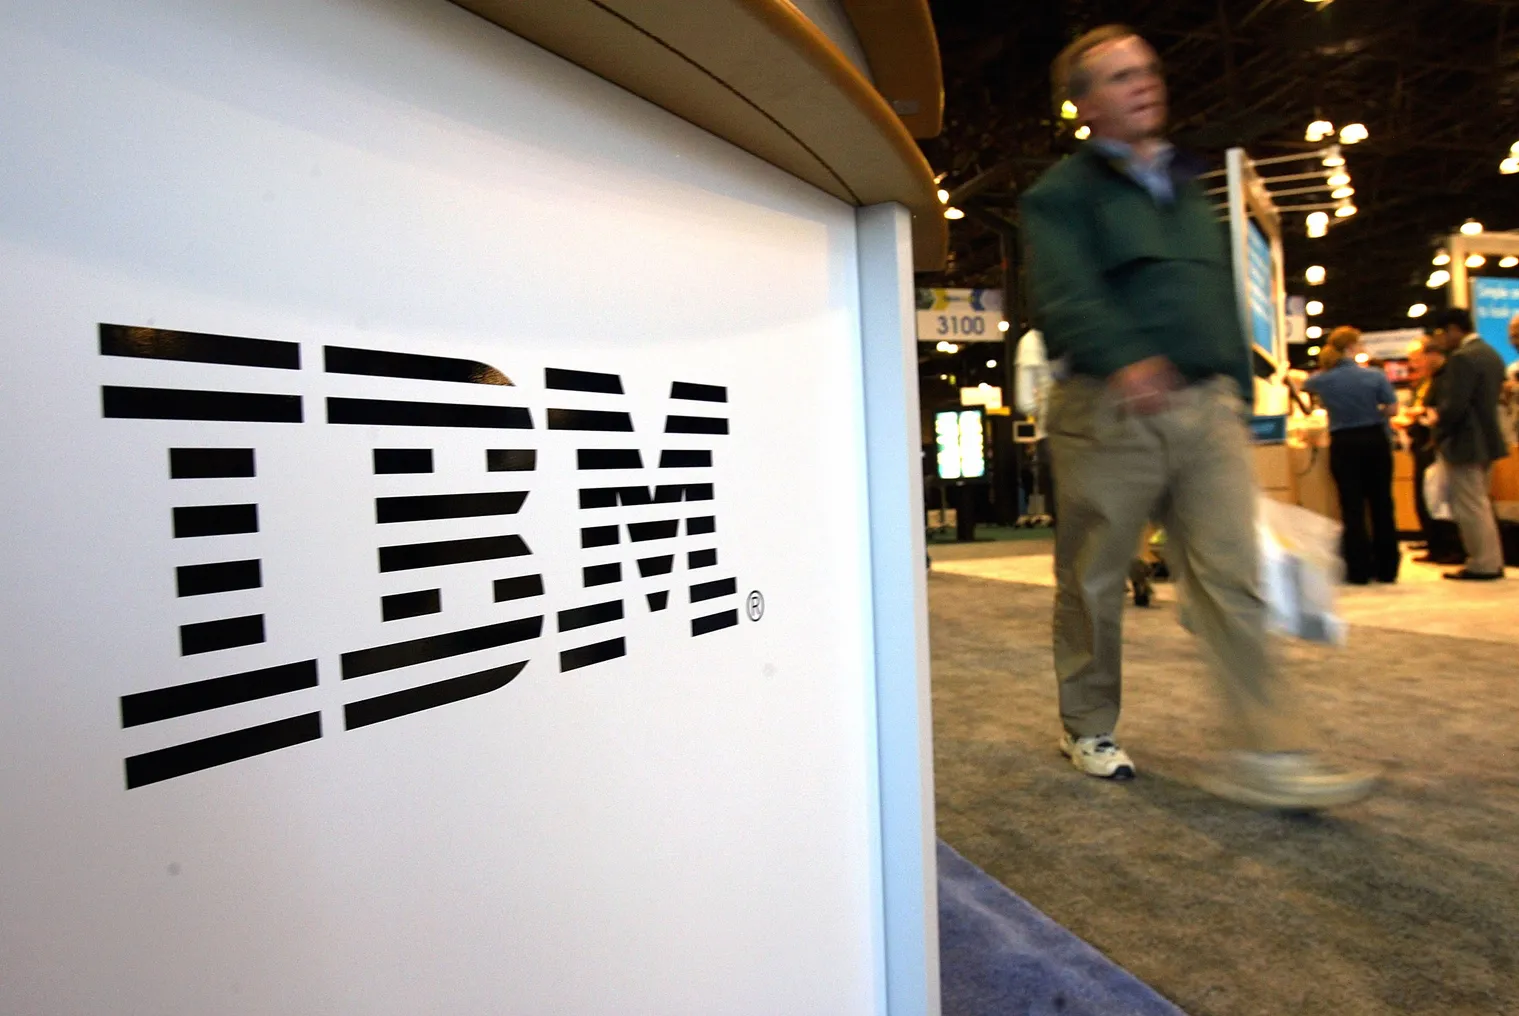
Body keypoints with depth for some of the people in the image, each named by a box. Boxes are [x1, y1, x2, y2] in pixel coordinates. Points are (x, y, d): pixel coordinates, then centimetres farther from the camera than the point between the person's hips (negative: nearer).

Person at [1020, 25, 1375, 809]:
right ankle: (1088, 731, 22)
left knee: (1233, 578, -3)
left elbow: (1223, 298, 25)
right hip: (1108, 411, -5)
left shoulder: (1186, 186, 24)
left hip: (1207, 406, 6)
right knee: (1093, 582, 5)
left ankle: (1268, 754, 2)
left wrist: (1237, 388, 19)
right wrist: (1126, 360, -36)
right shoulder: (1061, 195, 1)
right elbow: (1066, 295, -18)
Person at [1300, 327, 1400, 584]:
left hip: (1343, 445, 0)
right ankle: (1386, 569, 15)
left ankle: (1359, 570, 4)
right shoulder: (1375, 376, -8)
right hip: (1375, 440, 0)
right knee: (1381, 504, 9)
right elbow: (1393, 408, -5)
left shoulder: (1323, 380, -4)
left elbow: (1303, 384, 18)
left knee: (1352, 507, 4)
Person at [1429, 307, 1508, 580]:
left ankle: (1483, 564, 5)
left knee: (1469, 506, -1)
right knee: (1480, 504, 18)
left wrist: (1439, 431, -8)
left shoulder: (1462, 357, -19)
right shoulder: (1491, 353, 12)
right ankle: (1491, 560, 24)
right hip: (1487, 438, 10)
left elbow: (1454, 406, -24)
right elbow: (1489, 397, 17)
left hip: (1465, 443, -10)